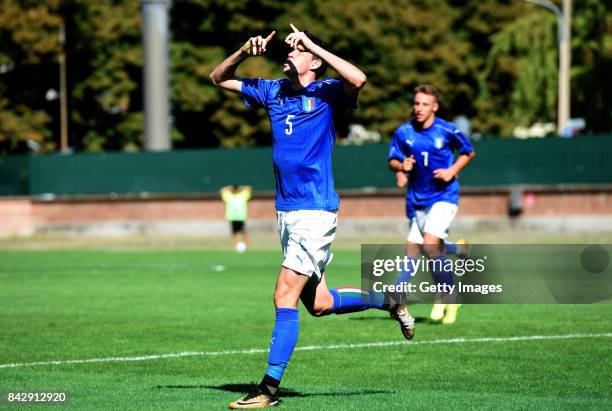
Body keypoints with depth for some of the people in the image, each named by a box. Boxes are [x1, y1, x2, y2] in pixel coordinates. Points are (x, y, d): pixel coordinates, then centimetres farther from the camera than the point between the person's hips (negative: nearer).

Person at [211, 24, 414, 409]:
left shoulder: (327, 92, -7)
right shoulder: (273, 91, 12)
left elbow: (358, 80, -29)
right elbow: (220, 78, 19)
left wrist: (313, 45, -23)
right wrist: (245, 52, 1)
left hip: (316, 211, -8)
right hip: (286, 211, 8)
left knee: (285, 296, -12)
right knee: (318, 304, 13)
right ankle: (389, 301, 34)